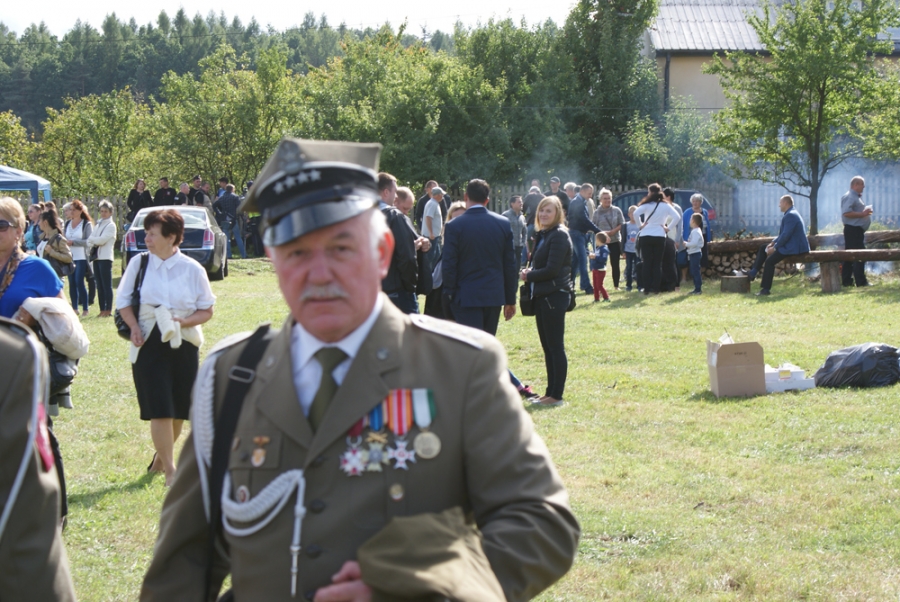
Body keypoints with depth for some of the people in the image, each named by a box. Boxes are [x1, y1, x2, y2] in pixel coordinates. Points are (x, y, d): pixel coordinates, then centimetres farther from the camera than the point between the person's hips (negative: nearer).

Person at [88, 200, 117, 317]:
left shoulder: (111, 225, -4)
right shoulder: (98, 225, 18)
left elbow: (102, 240, -15)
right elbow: (90, 241, 10)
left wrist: (93, 240, 1)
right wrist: (95, 243, -10)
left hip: (105, 258, -7)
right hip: (97, 257, 7)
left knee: (107, 285, -7)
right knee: (100, 286, 7)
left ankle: (108, 310, -6)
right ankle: (102, 310, 10)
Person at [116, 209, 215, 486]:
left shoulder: (192, 269, -2)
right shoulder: (139, 264, 1)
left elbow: (206, 310, 3)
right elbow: (123, 300, 8)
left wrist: (183, 322, -15)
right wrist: (134, 326, -10)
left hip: (183, 344, 1)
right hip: (149, 345, -1)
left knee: (178, 411, 9)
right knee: (160, 410, -8)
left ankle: (161, 456, 33)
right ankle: (170, 469, -1)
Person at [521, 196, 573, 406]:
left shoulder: (559, 236, -13)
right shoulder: (543, 235, 15)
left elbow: (552, 269, -19)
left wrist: (529, 276, -6)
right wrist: (529, 272, 0)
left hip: (555, 295, -10)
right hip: (542, 295, 10)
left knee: (555, 346, -5)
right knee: (547, 346, 12)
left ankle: (557, 395, -1)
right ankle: (550, 392, 18)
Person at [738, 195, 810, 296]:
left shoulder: (790, 215, -19)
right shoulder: (790, 214, 16)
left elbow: (785, 235, -24)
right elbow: (783, 233, 21)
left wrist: (775, 247, -17)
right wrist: (773, 243, 9)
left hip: (794, 248, -12)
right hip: (790, 245, 12)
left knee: (770, 260, -24)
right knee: (763, 249, 16)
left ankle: (766, 289, -19)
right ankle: (751, 273, 16)